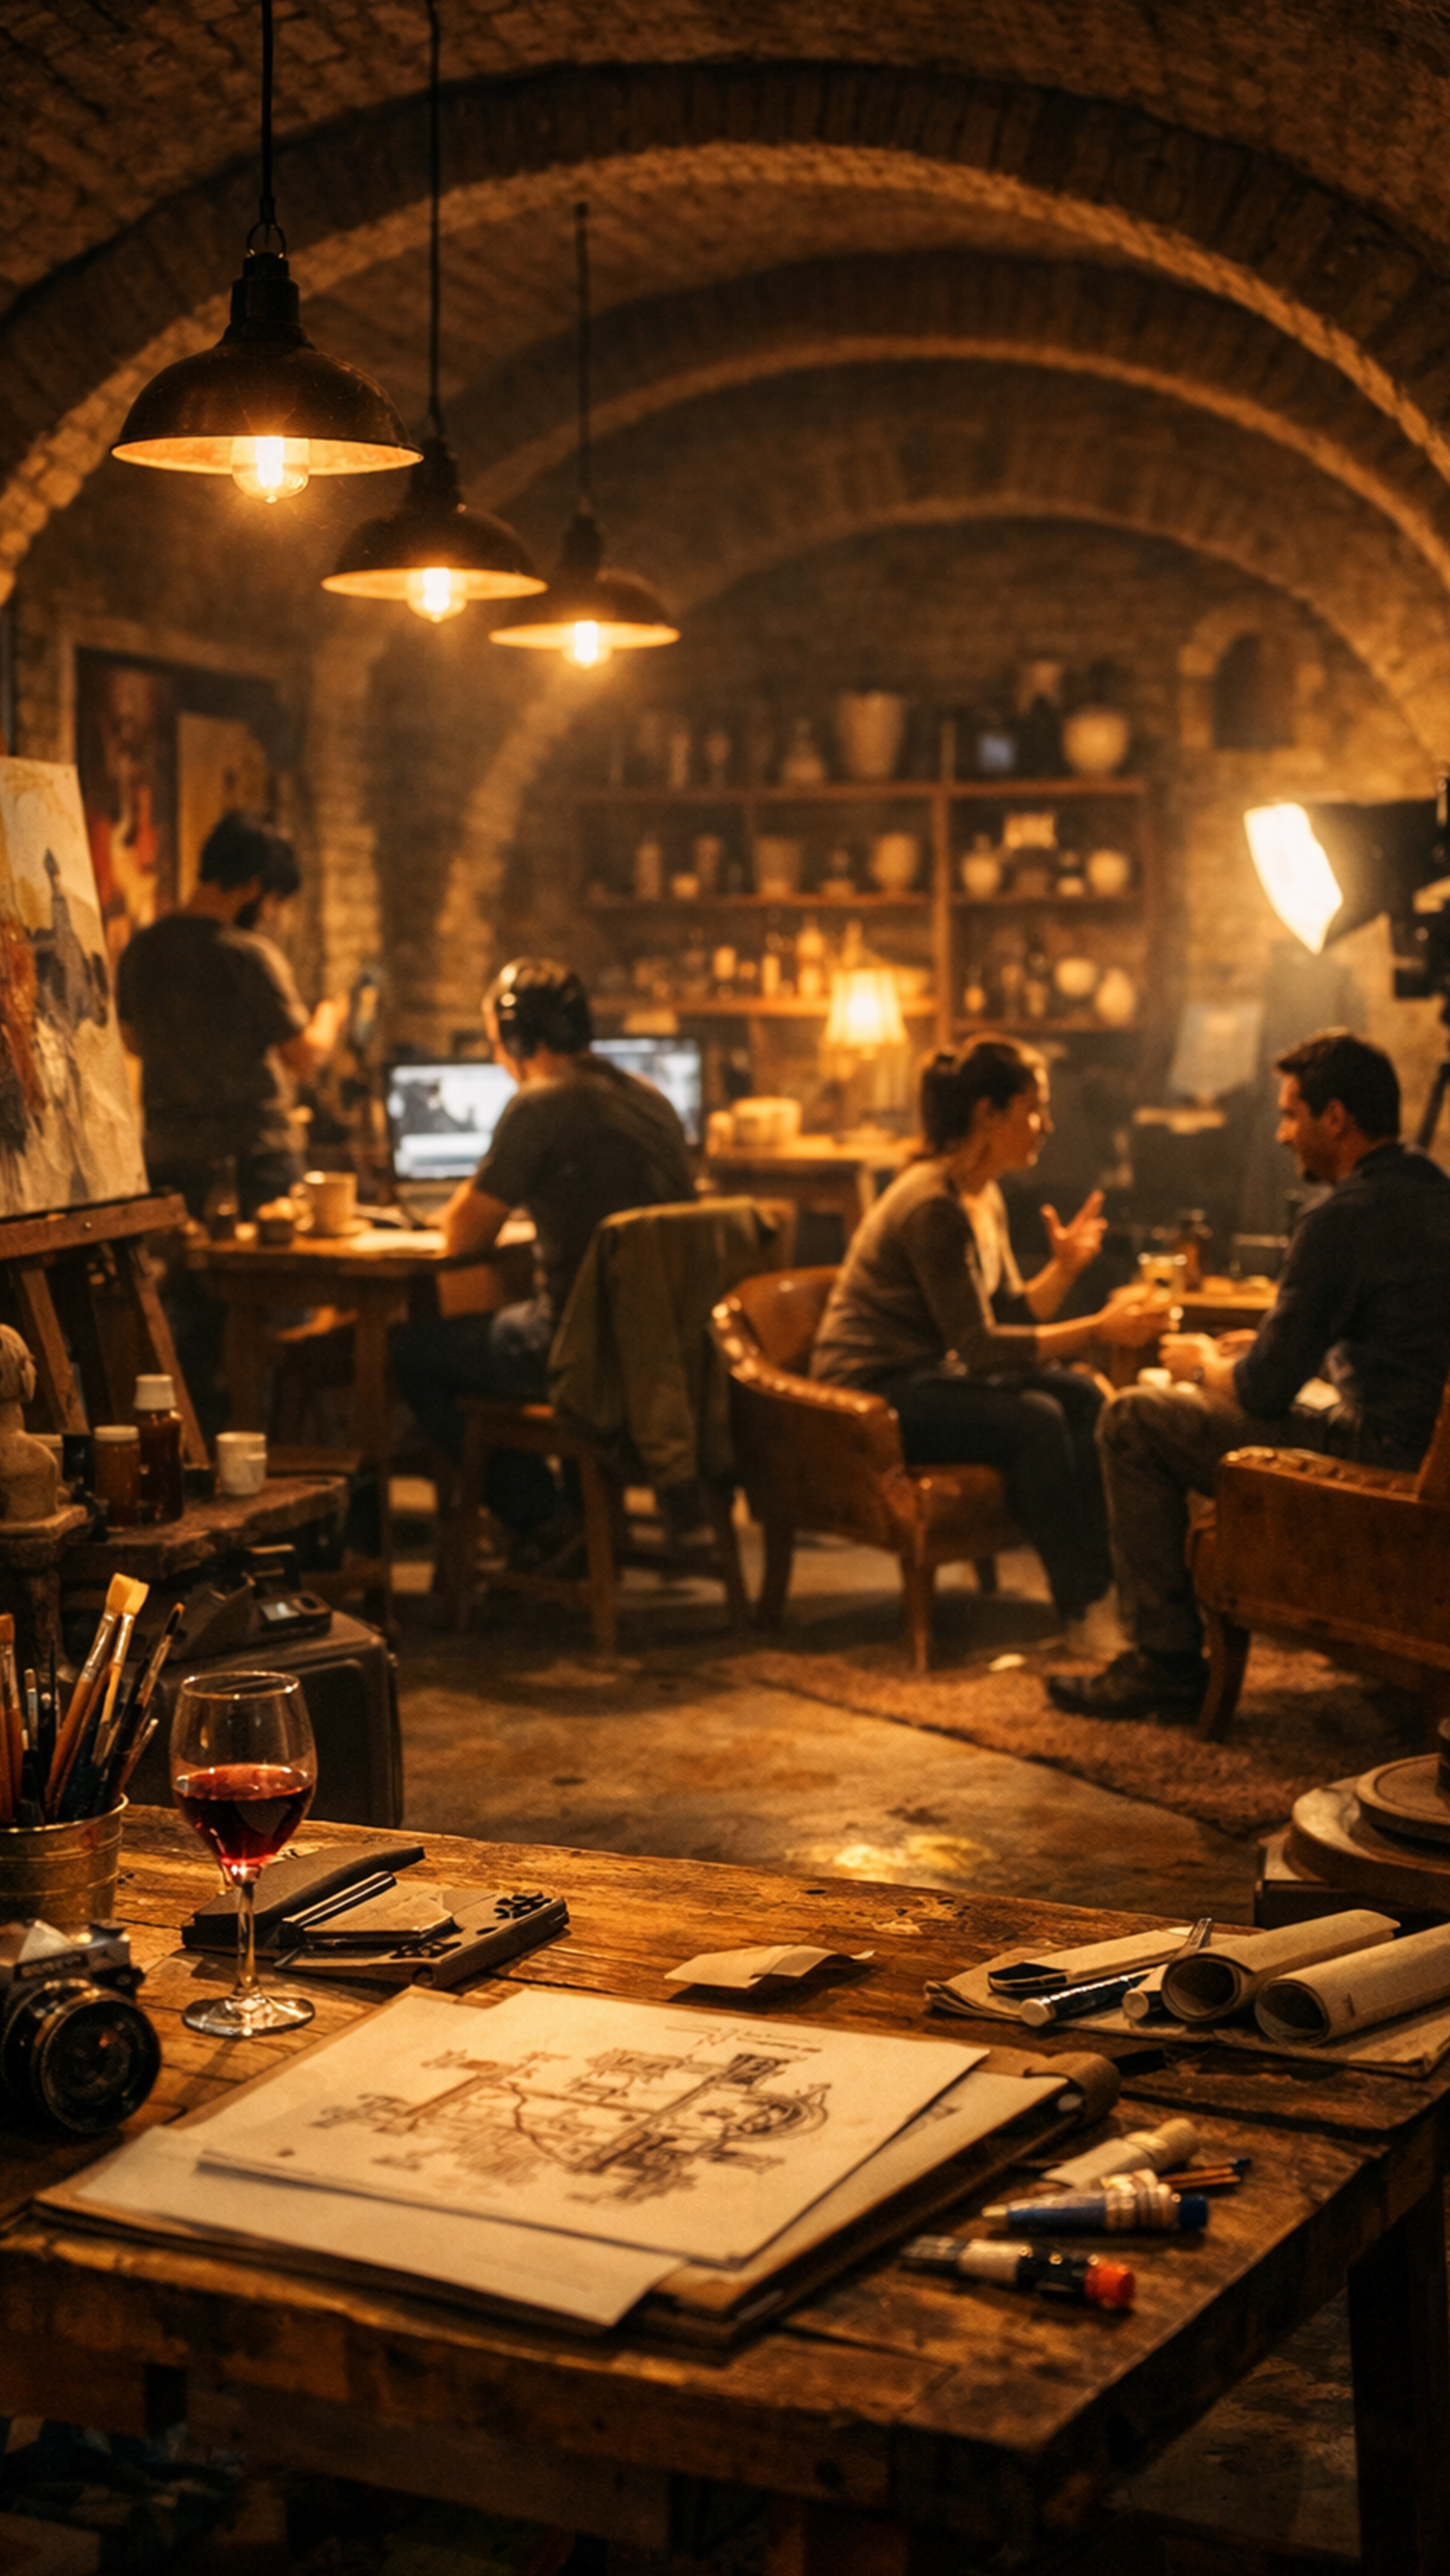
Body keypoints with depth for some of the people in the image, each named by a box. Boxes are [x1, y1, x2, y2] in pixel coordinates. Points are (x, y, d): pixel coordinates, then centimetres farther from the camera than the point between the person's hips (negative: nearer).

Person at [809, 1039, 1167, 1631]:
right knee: (1034, 1420, -25)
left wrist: (1064, 1267, -9)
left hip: (922, 1372, 9)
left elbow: (1010, 1316, 8)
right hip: (869, 1390, -9)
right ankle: (1079, 1604, -12)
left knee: (1082, 1397, -8)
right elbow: (979, 1348, -24)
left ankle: (1100, 1571, -5)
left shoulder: (985, 1197, 8)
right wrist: (1099, 1329, -26)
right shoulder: (934, 1204, -22)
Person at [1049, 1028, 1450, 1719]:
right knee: (1191, 1401, 29)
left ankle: (1167, 1663, 1)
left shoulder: (1342, 1218, -20)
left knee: (1132, 1423, -3)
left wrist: (1204, 1363, 5)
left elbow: (1264, 1390, -17)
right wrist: (1264, 1348, 17)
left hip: (1383, 1452, -10)